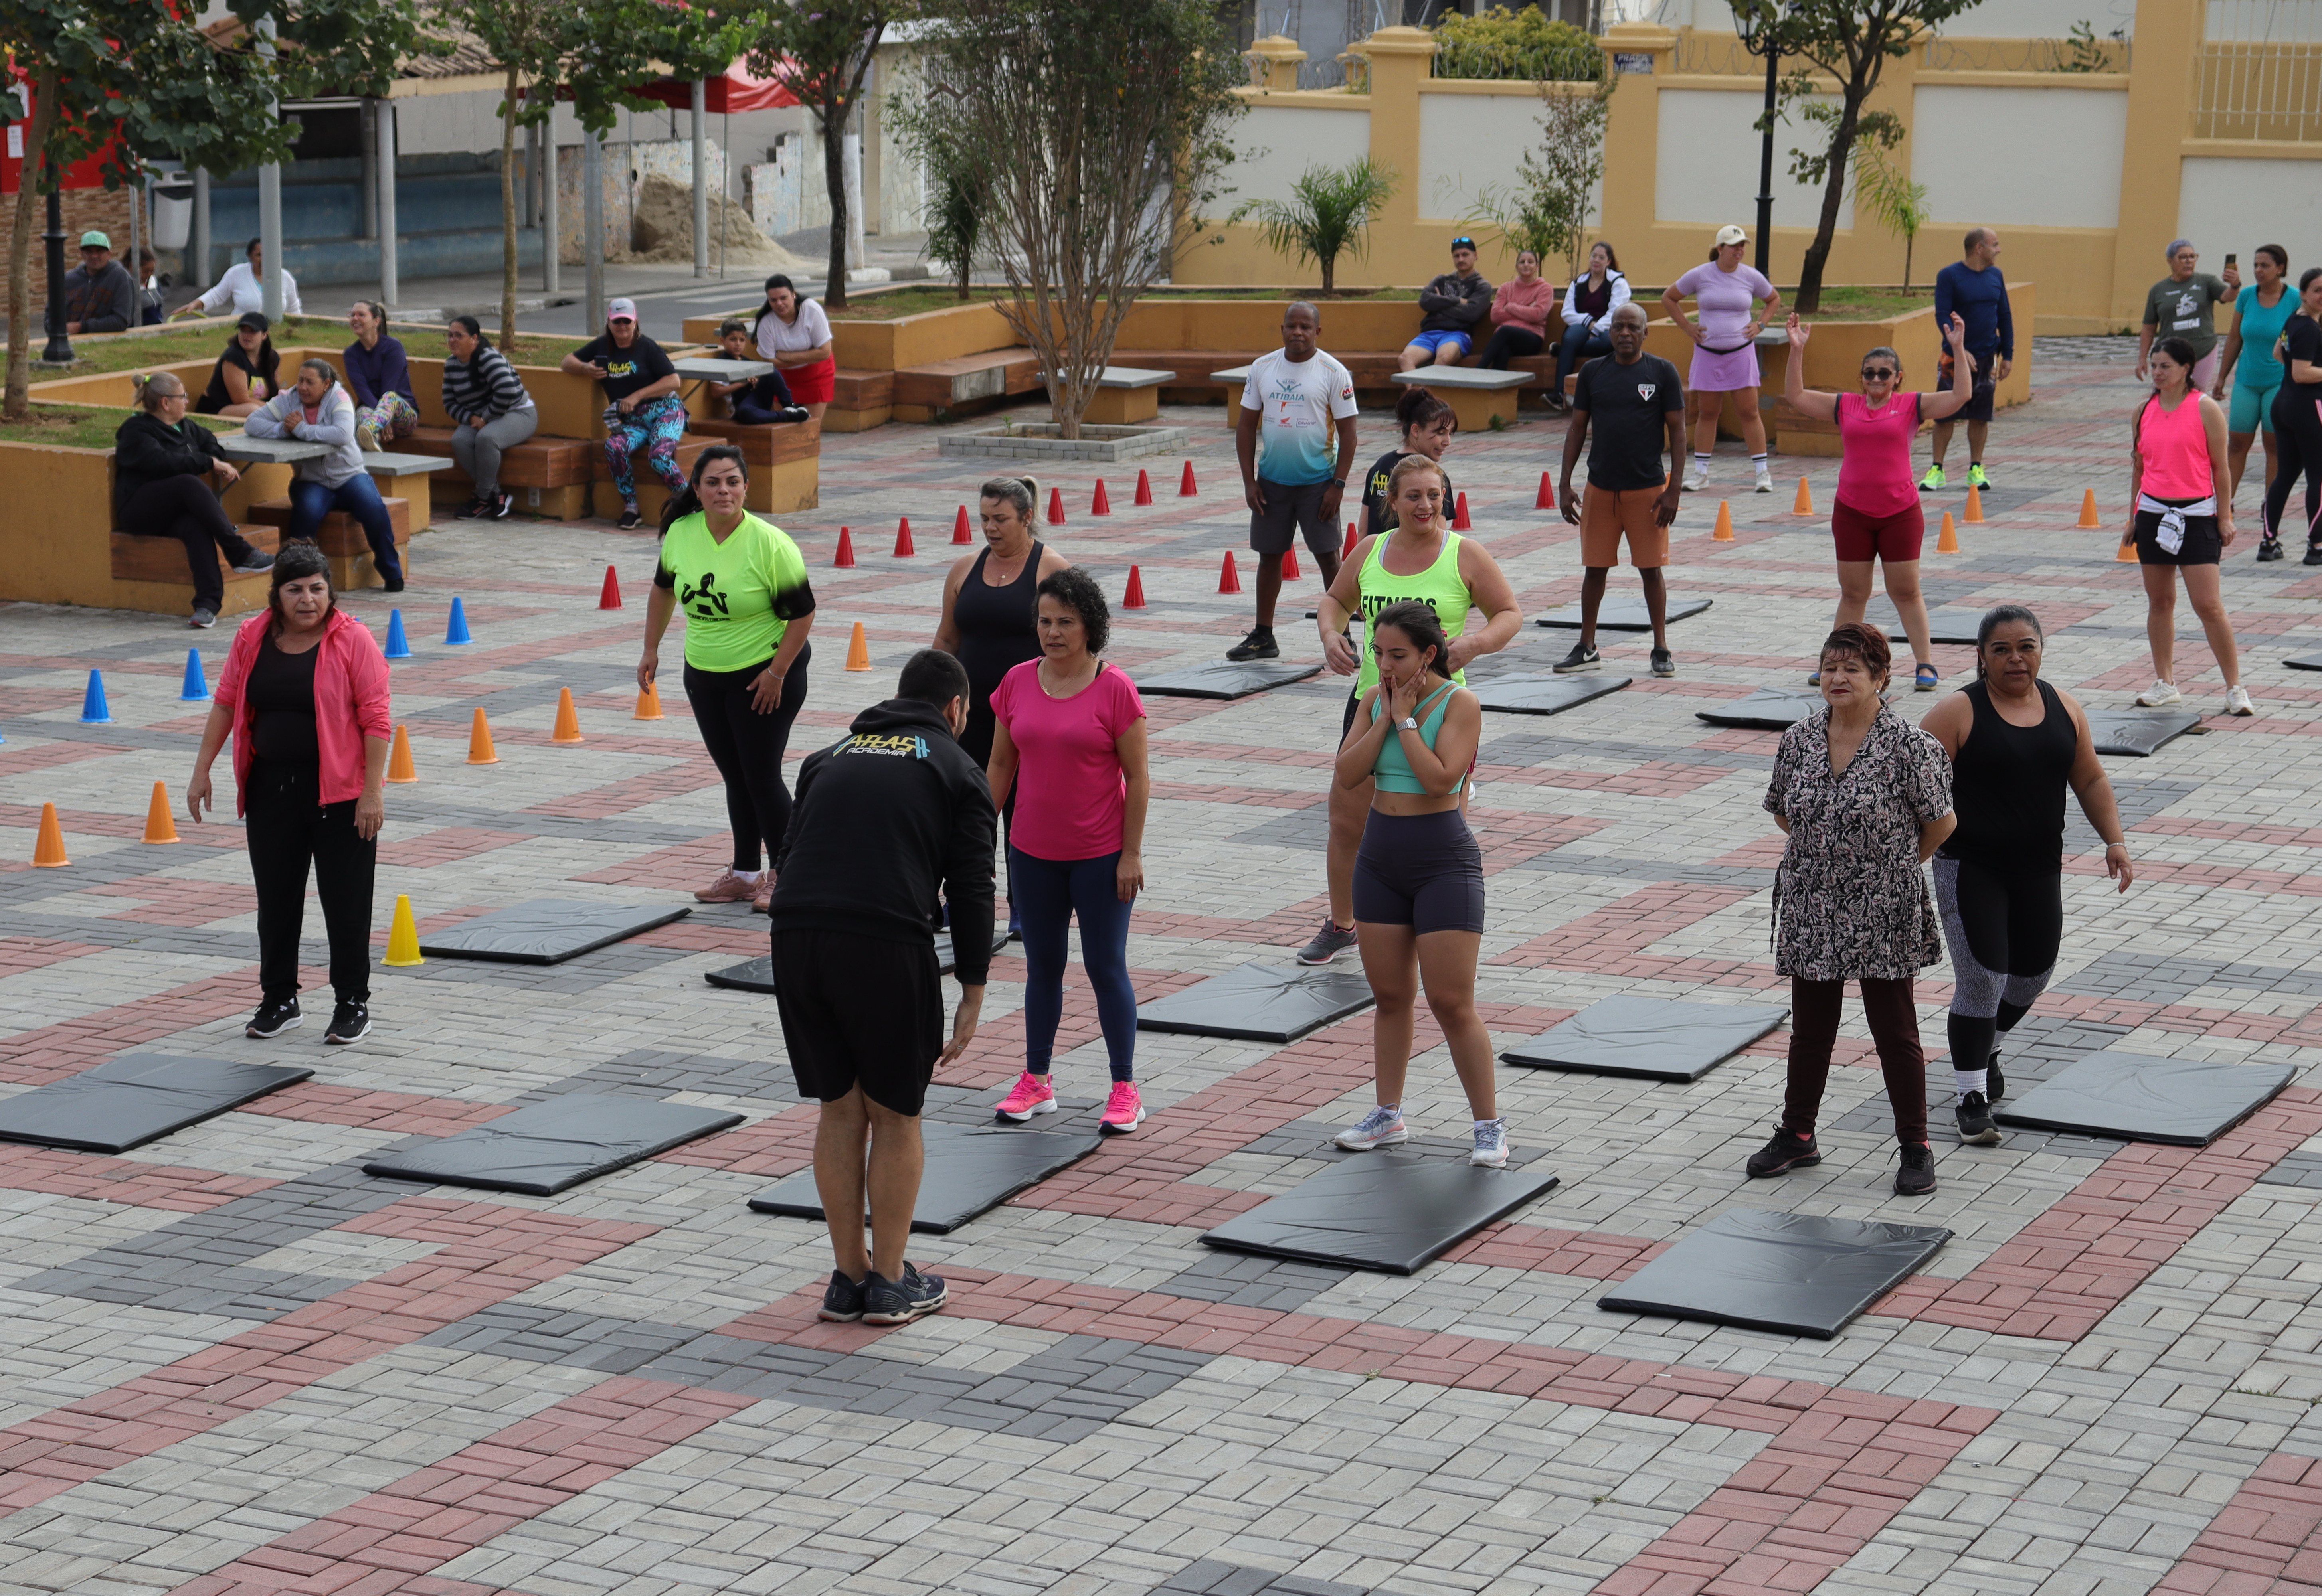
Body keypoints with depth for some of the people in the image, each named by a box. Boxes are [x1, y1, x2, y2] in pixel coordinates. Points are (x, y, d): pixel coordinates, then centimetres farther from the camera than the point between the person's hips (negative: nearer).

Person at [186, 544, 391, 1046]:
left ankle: (353, 1005, 12)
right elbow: (226, 703, 9)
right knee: (276, 899, 11)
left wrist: (373, 790, -16)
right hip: (271, 790, 4)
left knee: (345, 901, 2)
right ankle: (279, 1001, 23)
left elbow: (375, 717, -12)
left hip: (338, 791, -4)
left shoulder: (353, 640, -10)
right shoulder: (252, 638, 3)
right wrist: (202, 770, 6)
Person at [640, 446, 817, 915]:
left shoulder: (771, 545, -21)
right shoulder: (680, 534, -5)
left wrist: (777, 673, -17)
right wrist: (651, 649, 12)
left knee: (761, 776, -4)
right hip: (704, 676, 6)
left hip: (764, 676, -5)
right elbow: (664, 588, 13)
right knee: (734, 776, 14)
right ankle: (745, 875, 26)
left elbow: (802, 613, -15)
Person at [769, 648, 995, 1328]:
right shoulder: (957, 769, 12)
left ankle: (848, 1280, 23)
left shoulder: (828, 757, 25)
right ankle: (890, 1284, 18)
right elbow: (970, 889, 4)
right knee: (895, 1116, 12)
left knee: (839, 1111, 17)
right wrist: (972, 997, 7)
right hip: (887, 946, -4)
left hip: (795, 941, 4)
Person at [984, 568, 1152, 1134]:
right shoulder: (1018, 683, 1)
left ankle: (1125, 1090, 10)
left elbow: (1137, 778, -9)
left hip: (1101, 858, -4)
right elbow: (1001, 765, 9)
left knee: (1106, 967, 1)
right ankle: (1036, 1082, 23)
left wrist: (1132, 854, -11)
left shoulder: (1114, 689, -11)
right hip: (1033, 854, 4)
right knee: (1043, 967, 13)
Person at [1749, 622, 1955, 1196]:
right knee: (1810, 1027, 14)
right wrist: (1828, 850, 11)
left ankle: (1916, 1148, 13)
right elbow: (1783, 814, 15)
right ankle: (1797, 1135, 27)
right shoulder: (1799, 739, 1)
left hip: (1882, 914, -4)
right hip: (1811, 911, 4)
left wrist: (1896, 866, 6)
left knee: (1894, 1030, 3)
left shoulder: (1908, 745, -13)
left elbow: (1940, 823, -5)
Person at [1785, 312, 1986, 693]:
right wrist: (1797, 350, -2)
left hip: (1901, 514, -2)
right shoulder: (1845, 406, 5)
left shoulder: (1912, 406, -1)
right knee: (1853, 594, 10)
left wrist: (1958, 348, -14)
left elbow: (1961, 395, -9)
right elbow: (1796, 396, 5)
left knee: (1906, 591, 4)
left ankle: (1926, 665, 9)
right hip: (1851, 514, 2)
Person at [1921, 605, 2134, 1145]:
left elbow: (2091, 781, 13)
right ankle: (1971, 1097, 1)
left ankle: (1986, 1048, 45)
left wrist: (2115, 842, 3)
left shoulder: (2064, 709, 5)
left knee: (2033, 974, 16)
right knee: (1981, 980, -10)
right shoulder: (1959, 714, -12)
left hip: (2039, 868, 6)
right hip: (1971, 870, -6)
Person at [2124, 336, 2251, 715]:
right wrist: (2133, 519, 15)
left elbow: (2221, 467, -4)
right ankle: (2164, 684, 18)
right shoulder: (2146, 410, 8)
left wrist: (2224, 519, -6)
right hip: (2153, 513, 5)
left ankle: (2235, 687, 1)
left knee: (2208, 605, -8)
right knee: (2160, 601, 9)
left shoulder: (2205, 409, -6)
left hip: (2196, 516, -5)